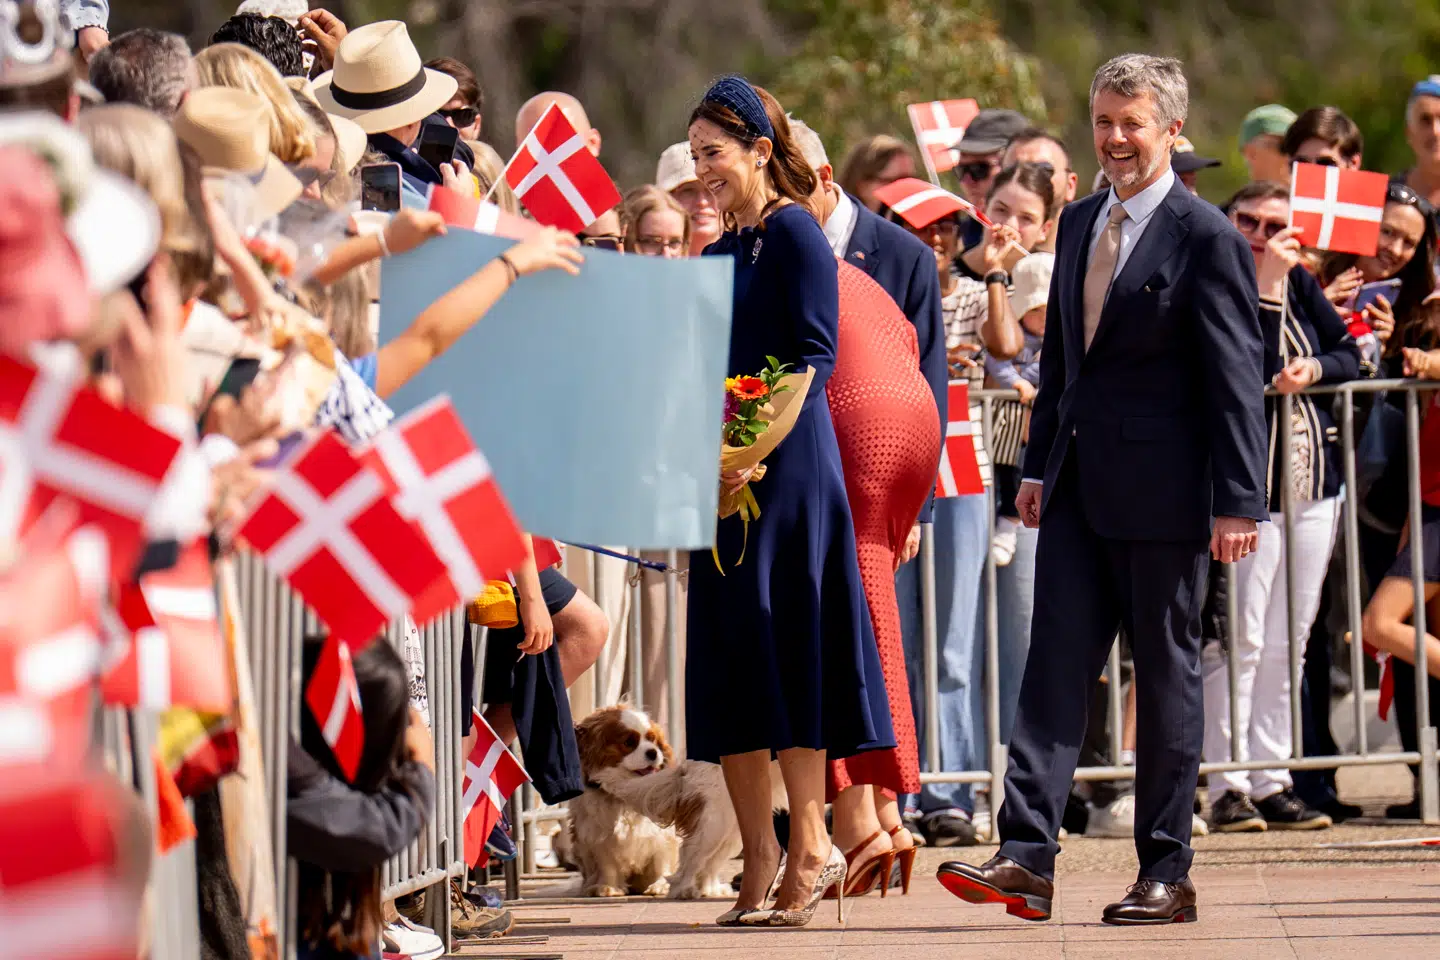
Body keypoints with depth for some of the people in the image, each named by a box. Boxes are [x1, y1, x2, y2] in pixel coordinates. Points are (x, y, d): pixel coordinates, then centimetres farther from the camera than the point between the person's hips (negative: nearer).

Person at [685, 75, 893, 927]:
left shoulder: (793, 232, -7)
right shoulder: (722, 250, 17)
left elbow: (816, 353, -14)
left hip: (789, 466, -8)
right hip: (725, 475, 8)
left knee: (782, 643, -8)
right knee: (725, 655, 5)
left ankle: (810, 846, -2)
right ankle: (761, 865, 8)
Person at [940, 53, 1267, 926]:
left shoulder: (1205, 239, -8)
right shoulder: (1081, 224, 13)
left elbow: (1238, 378, -10)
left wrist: (1239, 501, -14)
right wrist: (1040, 466, 15)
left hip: (1162, 493, -6)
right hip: (1080, 490, 6)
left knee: (1167, 673, 3)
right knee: (1056, 664, -2)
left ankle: (1167, 874, 9)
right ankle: (1027, 859, -6)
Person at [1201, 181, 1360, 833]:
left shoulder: (1302, 285, 11)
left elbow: (1349, 355, 11)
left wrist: (1313, 370, -9)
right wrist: (1265, 285, -19)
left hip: (1313, 485, 6)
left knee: (1289, 640, 8)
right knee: (1241, 638, -10)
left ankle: (1273, 782, 12)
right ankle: (1228, 788, -7)